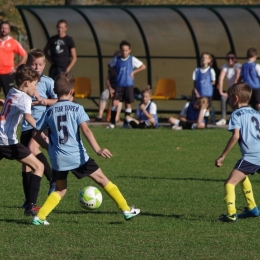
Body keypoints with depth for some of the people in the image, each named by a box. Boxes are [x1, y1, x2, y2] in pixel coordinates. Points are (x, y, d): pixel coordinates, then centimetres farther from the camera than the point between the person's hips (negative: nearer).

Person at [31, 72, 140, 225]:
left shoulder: (49, 112, 7)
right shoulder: (76, 109, -2)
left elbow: (37, 133, 10)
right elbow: (85, 130, -14)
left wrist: (48, 145, 28)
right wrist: (97, 149, -22)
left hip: (58, 159, 3)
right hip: (77, 156, -3)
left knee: (60, 190, 19)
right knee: (102, 179, 9)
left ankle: (39, 217, 2)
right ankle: (127, 210, 12)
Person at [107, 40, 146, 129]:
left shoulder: (132, 59, -4)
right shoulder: (116, 59, 1)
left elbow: (143, 66, 1)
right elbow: (110, 65, 19)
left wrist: (134, 72, -4)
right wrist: (116, 73, 7)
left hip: (129, 85, -1)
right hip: (119, 84, 1)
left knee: (128, 104, 5)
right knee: (115, 102, -9)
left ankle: (126, 122, 15)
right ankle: (112, 123, -4)